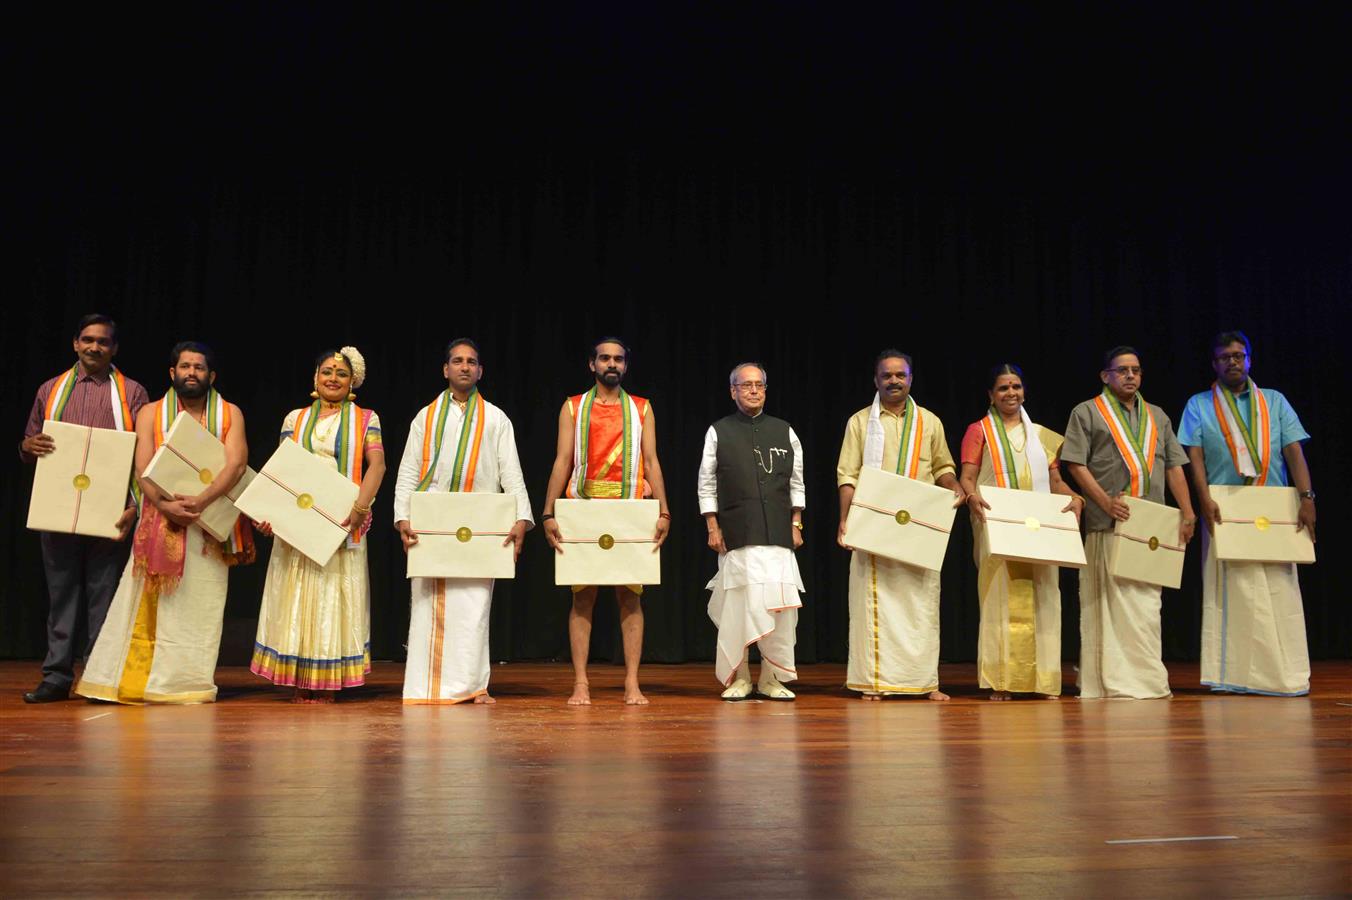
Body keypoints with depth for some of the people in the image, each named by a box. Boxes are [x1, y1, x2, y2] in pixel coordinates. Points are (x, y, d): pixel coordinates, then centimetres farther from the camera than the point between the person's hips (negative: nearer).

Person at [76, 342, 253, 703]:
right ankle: (129, 679, 5)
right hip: (160, 521, 1)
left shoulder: (230, 414, 5)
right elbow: (143, 470, -2)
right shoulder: (151, 413, 9)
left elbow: (237, 463, -9)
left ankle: (190, 683, 6)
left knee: (200, 605, 0)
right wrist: (166, 505, -20)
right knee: (146, 604, 0)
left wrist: (200, 502, -23)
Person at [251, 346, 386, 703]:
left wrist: (361, 505, -23)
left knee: (336, 599, 0)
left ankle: (328, 681, 6)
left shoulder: (365, 419, 6)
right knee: (297, 599, 2)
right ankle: (300, 681, 9)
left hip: (342, 523, -2)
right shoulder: (295, 419, 12)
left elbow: (377, 464, -8)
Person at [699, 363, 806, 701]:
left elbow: (796, 483, 14)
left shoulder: (784, 431, 12)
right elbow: (707, 485, 6)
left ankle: (773, 679, 9)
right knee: (737, 605, -2)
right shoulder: (718, 432, 6)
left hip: (777, 534, 2)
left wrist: (796, 525, 7)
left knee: (781, 605, -3)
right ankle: (738, 678, 11)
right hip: (736, 536, -2)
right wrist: (713, 527, -1)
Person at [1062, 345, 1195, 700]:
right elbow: (1075, 463, -4)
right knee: (1113, 601, -6)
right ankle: (1114, 681, -1)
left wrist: (1187, 514, 6)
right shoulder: (1087, 413, 5)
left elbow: (1174, 467, 17)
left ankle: (1146, 679, 14)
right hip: (1108, 524, -5)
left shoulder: (1157, 417, 21)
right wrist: (1105, 500, -16)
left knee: (1147, 602, 7)